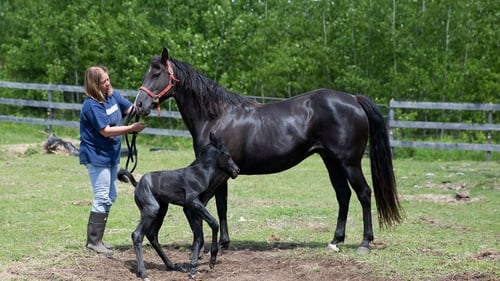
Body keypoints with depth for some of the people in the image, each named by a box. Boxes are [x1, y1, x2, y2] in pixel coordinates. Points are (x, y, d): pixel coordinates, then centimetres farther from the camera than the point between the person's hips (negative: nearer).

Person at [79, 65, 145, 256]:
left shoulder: (113, 95, 3)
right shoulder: (92, 105, -22)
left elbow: (131, 109, 7)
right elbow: (106, 131, -26)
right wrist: (131, 128, -28)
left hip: (111, 154, 10)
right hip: (97, 157, -10)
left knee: (111, 197, 17)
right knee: (102, 199, -8)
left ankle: (96, 239, 26)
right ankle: (93, 242, 0)